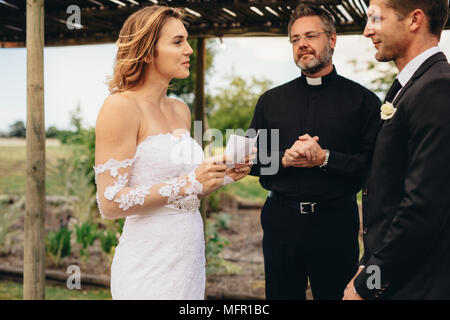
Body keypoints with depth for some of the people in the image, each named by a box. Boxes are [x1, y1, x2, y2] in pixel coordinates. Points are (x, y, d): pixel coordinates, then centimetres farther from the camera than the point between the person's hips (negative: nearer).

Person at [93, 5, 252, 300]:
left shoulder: (181, 111, 11)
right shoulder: (121, 106, -12)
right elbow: (110, 204, -17)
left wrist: (224, 176, 1)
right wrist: (188, 183, -21)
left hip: (190, 255, 7)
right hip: (150, 266, -7)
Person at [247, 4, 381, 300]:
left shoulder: (362, 99, 0)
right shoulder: (271, 100, 9)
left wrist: (325, 158, -17)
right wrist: (285, 158, -10)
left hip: (335, 222, -2)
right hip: (280, 221, 3)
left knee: (336, 294, 9)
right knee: (281, 294, 14)